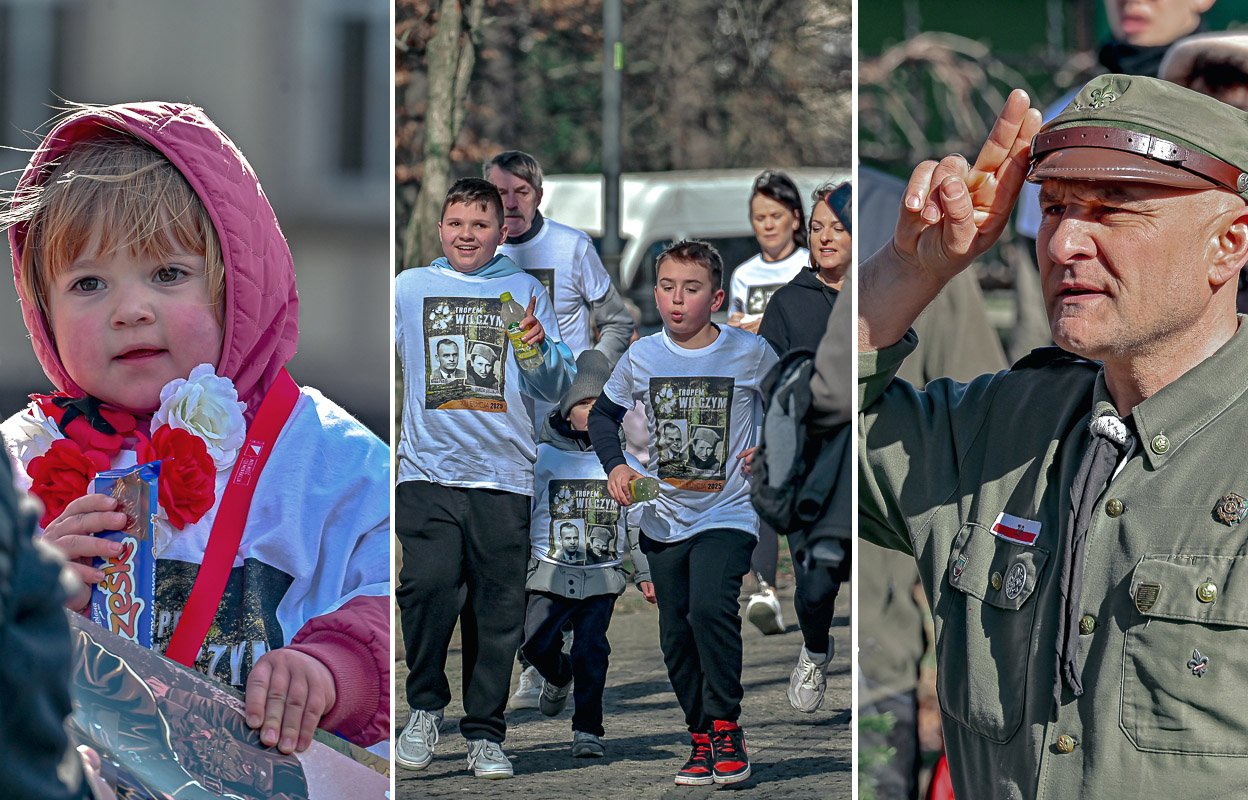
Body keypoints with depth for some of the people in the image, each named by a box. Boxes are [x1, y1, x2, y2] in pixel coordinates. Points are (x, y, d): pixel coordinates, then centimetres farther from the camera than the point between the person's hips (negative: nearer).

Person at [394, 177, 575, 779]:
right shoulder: (408, 288, 13)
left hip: (504, 475, 1)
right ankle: (425, 705, 0)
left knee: (497, 609, 1)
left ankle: (485, 734, 11)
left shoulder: (527, 294, 13)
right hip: (427, 470, -1)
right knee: (430, 584, -19)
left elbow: (556, 390, 12)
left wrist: (542, 348, -7)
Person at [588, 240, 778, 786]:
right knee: (676, 638, 7)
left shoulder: (750, 353, -7)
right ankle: (702, 740, 21)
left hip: (727, 514, -4)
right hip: (664, 518, 4)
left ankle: (726, 727, -12)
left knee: (710, 607, -25)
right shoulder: (641, 357, -2)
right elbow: (603, 413, 14)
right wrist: (615, 465, -2)